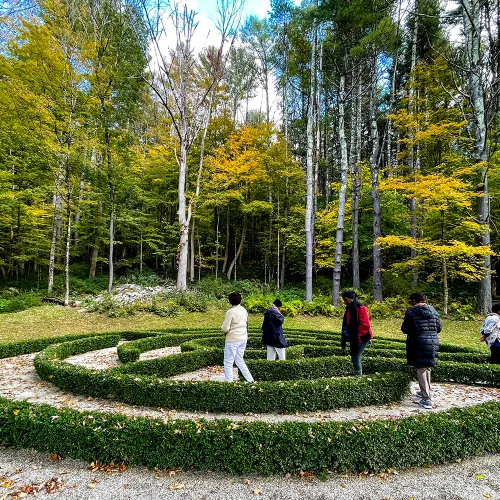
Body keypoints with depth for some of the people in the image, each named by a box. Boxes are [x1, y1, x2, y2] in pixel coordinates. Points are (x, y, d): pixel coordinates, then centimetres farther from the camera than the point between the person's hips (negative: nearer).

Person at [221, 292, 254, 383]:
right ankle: (250, 380, 16)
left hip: (233, 339, -7)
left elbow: (225, 328, -17)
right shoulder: (244, 310, 6)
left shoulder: (230, 312, -15)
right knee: (239, 361, 17)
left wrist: (222, 327, 4)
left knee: (228, 362, 5)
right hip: (243, 339, 7)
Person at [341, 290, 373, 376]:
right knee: (354, 356, 13)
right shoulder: (348, 309, 7)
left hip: (361, 337, -8)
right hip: (353, 338, 8)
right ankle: (358, 374, 24)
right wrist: (346, 334, 8)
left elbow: (365, 325, -21)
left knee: (355, 357, -6)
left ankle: (358, 375, 5)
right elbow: (346, 324, 14)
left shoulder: (360, 308, -18)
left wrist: (356, 335, -17)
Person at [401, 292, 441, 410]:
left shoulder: (411, 312, -10)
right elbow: (439, 328, 11)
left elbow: (405, 329, -11)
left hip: (418, 344, -6)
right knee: (427, 368, 21)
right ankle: (425, 392, 37)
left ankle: (426, 399, 0)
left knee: (421, 369, 0)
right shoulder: (433, 310, 6)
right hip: (433, 343, 6)